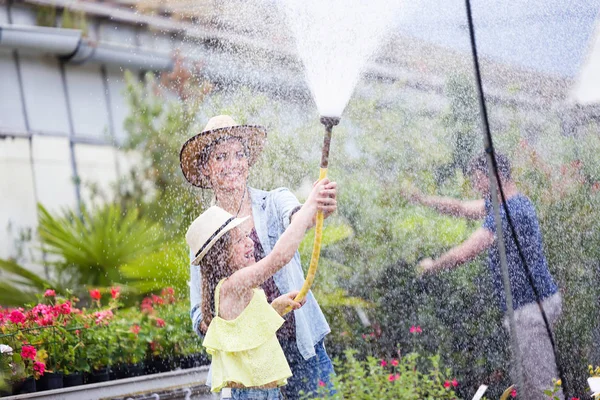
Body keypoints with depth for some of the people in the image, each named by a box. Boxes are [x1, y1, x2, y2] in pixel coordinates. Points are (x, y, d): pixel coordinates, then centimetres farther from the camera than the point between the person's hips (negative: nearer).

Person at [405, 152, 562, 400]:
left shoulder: (508, 212, -22)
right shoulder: (510, 203, 12)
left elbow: (464, 254, -23)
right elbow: (462, 208, 22)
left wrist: (432, 266, -6)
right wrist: (423, 200, 10)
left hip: (530, 307, -11)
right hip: (528, 304, 11)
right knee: (524, 379, 15)